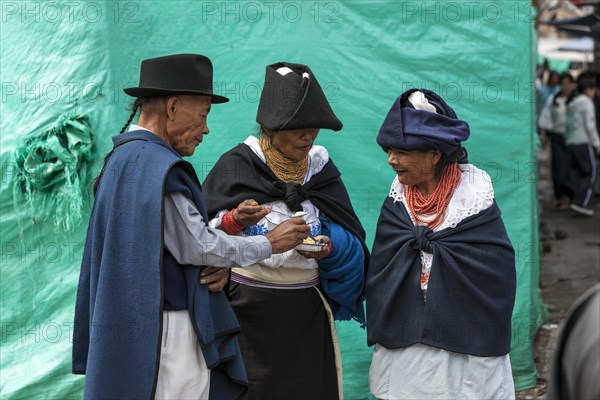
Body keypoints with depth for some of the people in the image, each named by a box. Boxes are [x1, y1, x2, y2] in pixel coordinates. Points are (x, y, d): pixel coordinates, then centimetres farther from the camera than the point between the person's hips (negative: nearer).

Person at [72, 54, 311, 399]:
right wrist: (269, 244, -4)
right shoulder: (159, 166, -18)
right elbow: (196, 245, -16)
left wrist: (218, 262, -3)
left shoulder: (122, 158, 12)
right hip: (165, 328, -10)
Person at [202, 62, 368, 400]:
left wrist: (329, 249, -17)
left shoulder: (321, 167, 6)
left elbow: (351, 241, 3)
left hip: (306, 313, 3)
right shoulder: (237, 165, -5)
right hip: (248, 311, -3)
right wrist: (234, 220, -24)